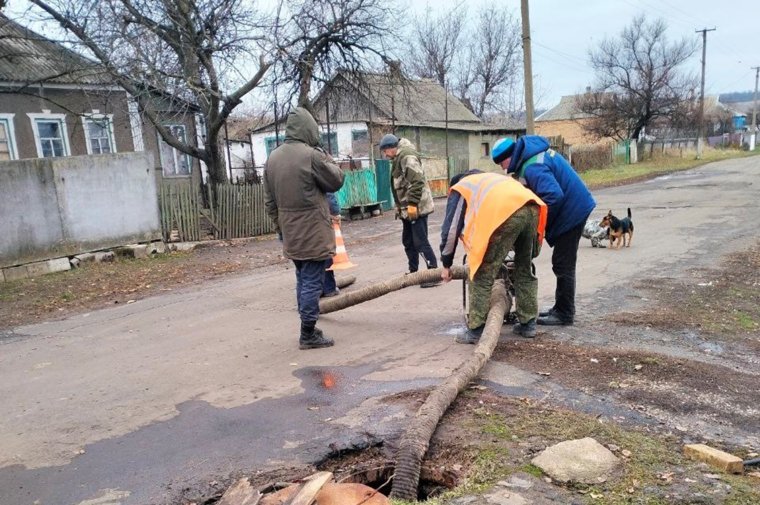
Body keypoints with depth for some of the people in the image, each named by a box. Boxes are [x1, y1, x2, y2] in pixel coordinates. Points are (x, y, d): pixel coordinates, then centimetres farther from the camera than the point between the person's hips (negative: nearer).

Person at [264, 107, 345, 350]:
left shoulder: (273, 158, 8)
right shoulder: (311, 155, -15)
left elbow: (269, 201, 13)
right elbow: (336, 181, -3)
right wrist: (326, 157, 9)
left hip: (291, 234, 7)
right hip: (313, 233, -7)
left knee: (302, 280, 18)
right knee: (312, 282, 0)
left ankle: (308, 328, 27)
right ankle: (308, 335, 5)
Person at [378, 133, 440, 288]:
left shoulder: (407, 156, -16)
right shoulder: (398, 158, 16)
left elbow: (417, 182, -24)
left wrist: (412, 204, -24)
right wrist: (401, 207, 20)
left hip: (417, 208, -10)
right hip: (407, 209, 10)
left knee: (420, 242, -8)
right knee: (408, 242, 16)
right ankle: (413, 272, 27)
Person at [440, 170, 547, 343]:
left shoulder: (458, 189, 28)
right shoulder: (491, 179, 44)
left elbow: (450, 229, 21)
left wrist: (446, 264, 30)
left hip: (505, 213, -6)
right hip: (531, 208, 6)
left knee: (483, 275, 5)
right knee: (525, 270, 22)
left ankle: (476, 330, 8)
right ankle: (528, 324, 28)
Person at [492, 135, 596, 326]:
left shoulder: (532, 168, -25)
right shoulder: (536, 151, 8)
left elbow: (554, 196, -34)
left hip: (571, 212, -10)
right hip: (576, 208, 10)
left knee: (563, 265, -2)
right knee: (563, 263, 17)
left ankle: (564, 313, 8)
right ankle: (561, 308, 28)